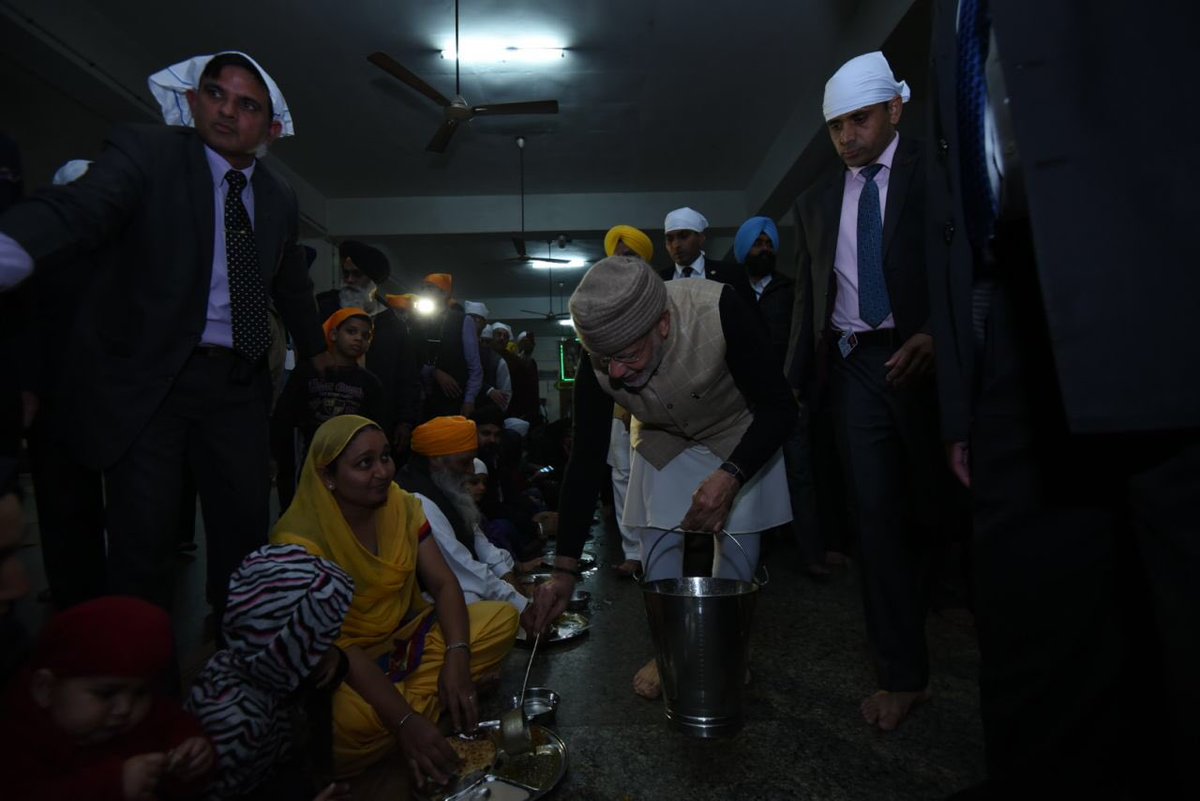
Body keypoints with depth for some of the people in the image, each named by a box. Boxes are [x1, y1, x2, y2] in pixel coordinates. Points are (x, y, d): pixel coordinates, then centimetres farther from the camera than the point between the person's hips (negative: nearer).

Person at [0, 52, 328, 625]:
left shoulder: (278, 199, 9)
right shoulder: (144, 150, -5)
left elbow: (291, 284, 22)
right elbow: (77, 209, -24)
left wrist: (317, 351, 33)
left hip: (237, 382, 4)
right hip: (145, 375, -3)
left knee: (245, 524, 9)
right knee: (142, 535, 0)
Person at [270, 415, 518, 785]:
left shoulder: (401, 505, -5)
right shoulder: (300, 539, -22)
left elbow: (443, 584, -6)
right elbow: (332, 644, -28)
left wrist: (457, 658, -24)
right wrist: (404, 721, -35)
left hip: (403, 635, 6)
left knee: (502, 618, -13)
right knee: (352, 718, -39)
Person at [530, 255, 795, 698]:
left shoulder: (718, 310, -40)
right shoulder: (597, 363, -31)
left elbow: (778, 406, -30)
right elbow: (586, 461, -21)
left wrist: (731, 476, -46)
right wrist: (564, 570, -20)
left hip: (737, 433, -1)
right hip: (663, 438, 2)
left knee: (738, 534, -5)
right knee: (658, 537, -4)